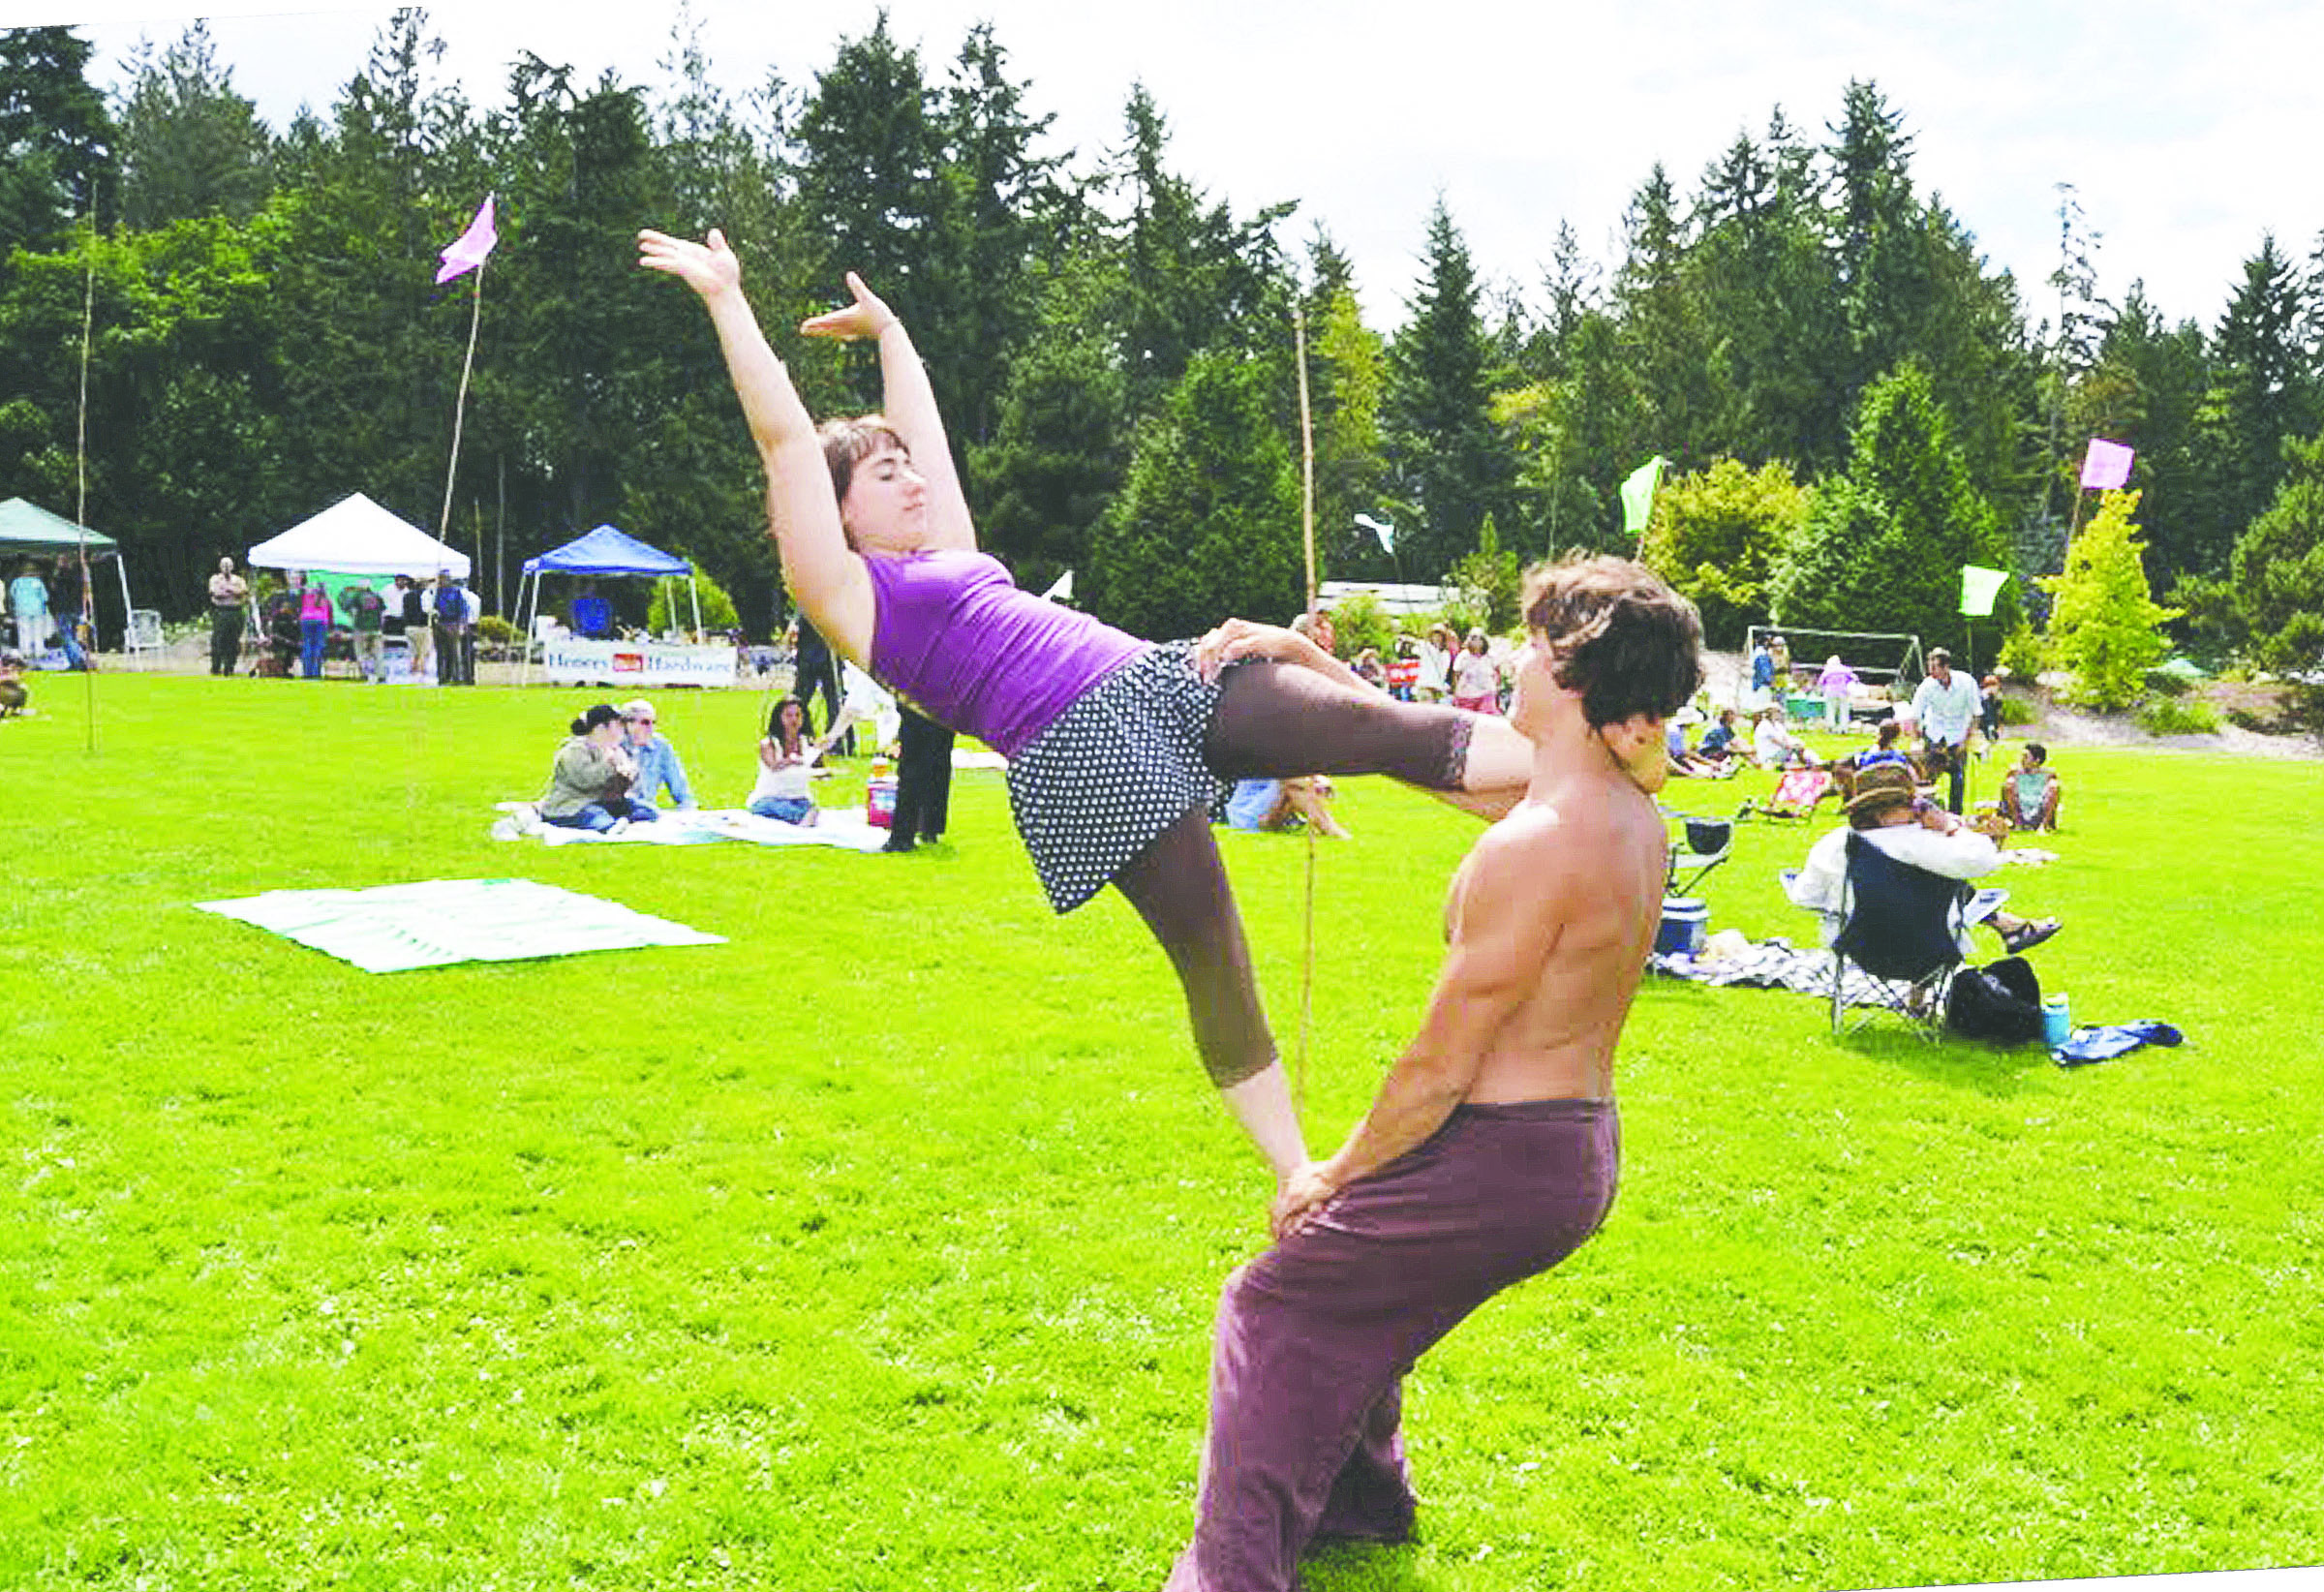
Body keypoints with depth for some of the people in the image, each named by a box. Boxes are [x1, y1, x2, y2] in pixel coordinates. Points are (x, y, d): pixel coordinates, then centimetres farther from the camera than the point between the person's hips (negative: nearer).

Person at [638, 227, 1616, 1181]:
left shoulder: (948, 554, 29)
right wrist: (725, 299, 7)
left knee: (1370, 723, -11)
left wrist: (886, 326, 49)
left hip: (1161, 680, 8)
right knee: (1213, 961, -10)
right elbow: (782, 433, 4)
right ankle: (1300, 1183, 1)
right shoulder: (844, 589, 7)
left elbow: (922, 424, 42)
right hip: (1078, 752, -8)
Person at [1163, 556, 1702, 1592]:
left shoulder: (1532, 848, -26)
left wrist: (1334, 1173, -5)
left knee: (1274, 1306, 6)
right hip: (1581, 1156, 9)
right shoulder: (1633, 819, 2)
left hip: (1502, 1161, -9)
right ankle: (1361, 1493, 48)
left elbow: (1439, 1068, -20)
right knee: (1356, 1290, 29)